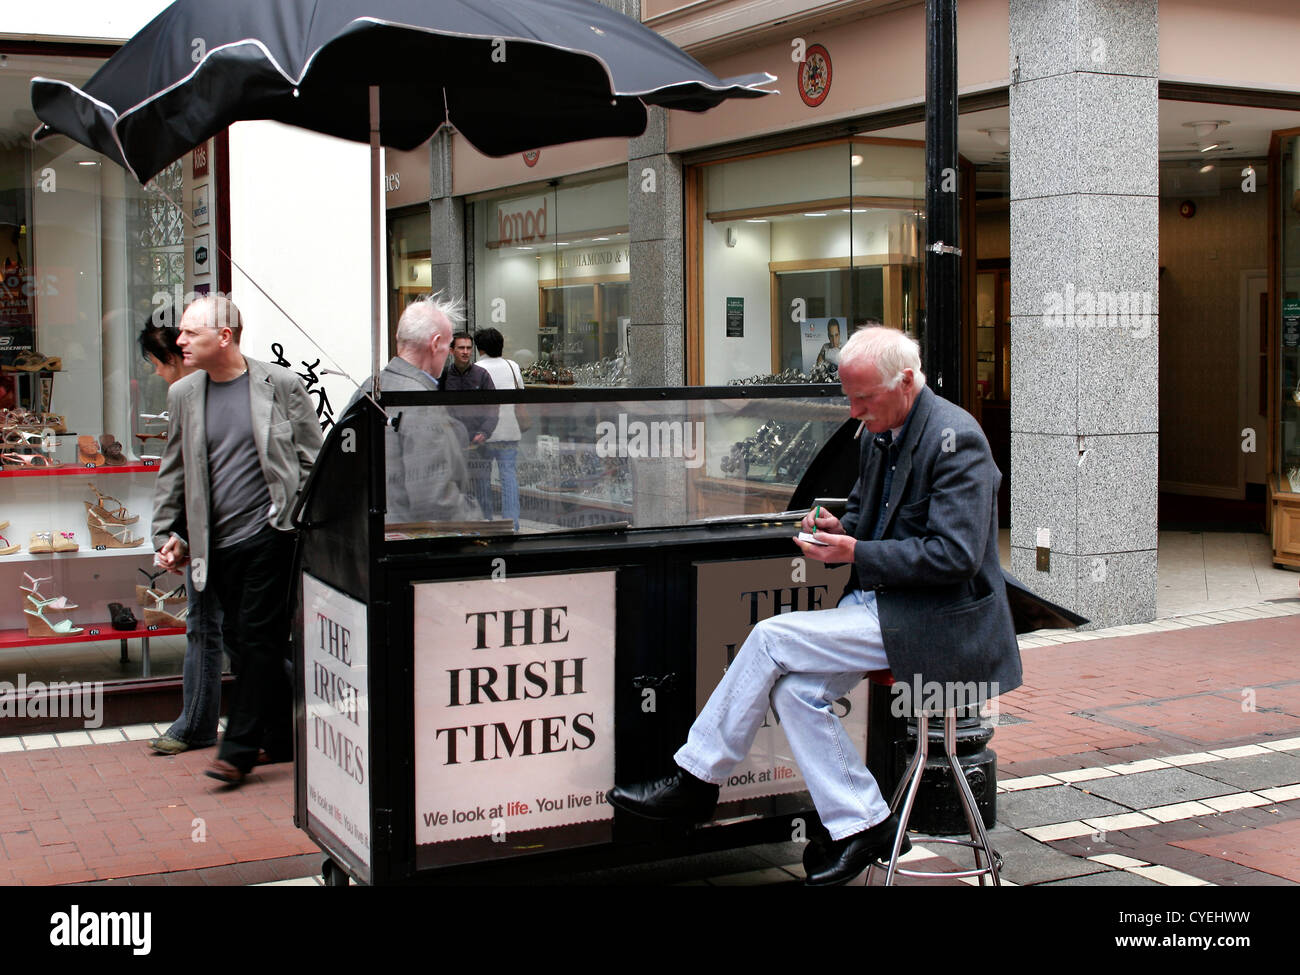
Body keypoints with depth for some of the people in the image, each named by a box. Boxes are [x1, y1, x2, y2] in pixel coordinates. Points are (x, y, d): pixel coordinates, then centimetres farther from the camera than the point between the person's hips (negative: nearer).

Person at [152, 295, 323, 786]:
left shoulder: (281, 385, -2)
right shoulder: (183, 395, 10)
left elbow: (312, 461, 3)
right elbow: (173, 472, 18)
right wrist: (167, 533, 12)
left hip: (271, 532, -5)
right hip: (218, 543, 5)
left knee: (259, 637, -6)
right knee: (241, 639, 8)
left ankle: (239, 747, 0)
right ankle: (282, 740, 21)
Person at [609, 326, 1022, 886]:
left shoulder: (955, 438, -17)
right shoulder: (879, 432, 10)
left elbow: (955, 556, -23)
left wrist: (855, 554, -22)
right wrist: (839, 527, 0)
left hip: (934, 620, -9)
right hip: (884, 601, 9)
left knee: (772, 639, -15)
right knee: (791, 689, -8)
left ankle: (696, 781, -1)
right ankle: (861, 824, 1)